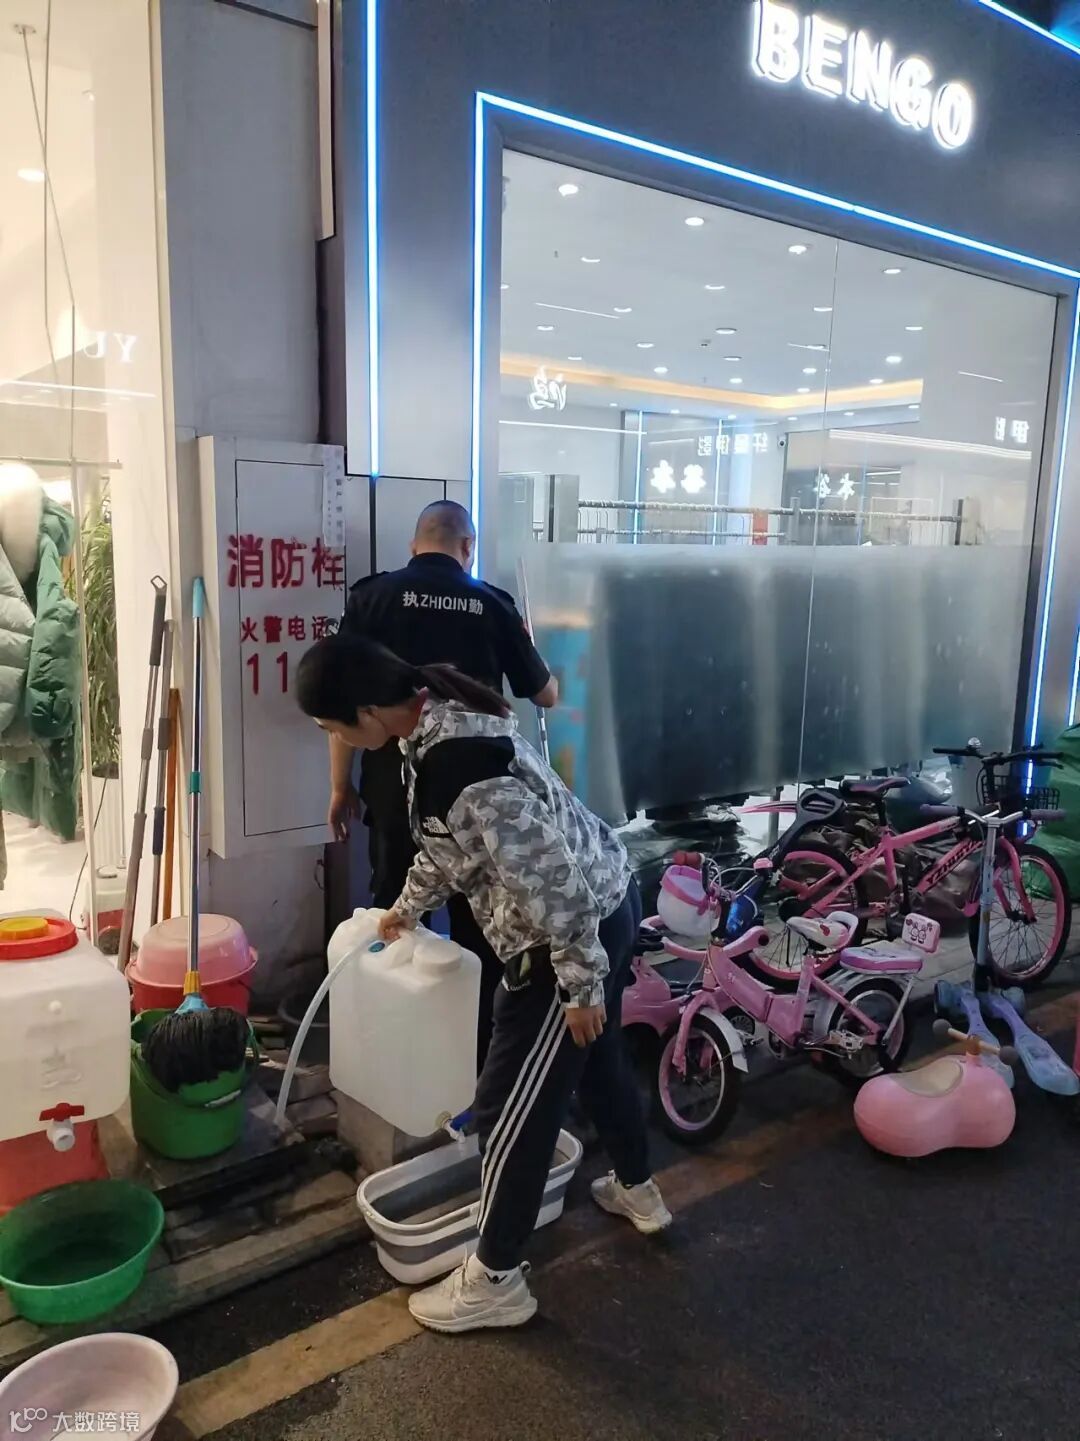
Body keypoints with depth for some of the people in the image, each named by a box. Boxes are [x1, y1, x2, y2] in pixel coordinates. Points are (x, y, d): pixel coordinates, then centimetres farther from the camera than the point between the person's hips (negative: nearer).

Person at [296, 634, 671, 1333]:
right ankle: (639, 1191, 52)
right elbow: (448, 839, 16)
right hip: (608, 903, 10)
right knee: (598, 1057, 28)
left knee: (513, 1107, 5)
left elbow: (551, 879, -29)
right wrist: (409, 906, 30)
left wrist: (580, 984, -18)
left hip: (577, 928, -10)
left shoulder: (461, 767, -33)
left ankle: (496, 1282, 25)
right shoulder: (441, 712, -1)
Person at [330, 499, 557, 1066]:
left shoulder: (373, 596, -1)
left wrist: (341, 787, 4)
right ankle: (474, 1047, 24)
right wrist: (552, 679, 35)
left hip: (396, 783, 0)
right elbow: (544, 695, 12)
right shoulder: (492, 604, 3)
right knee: (476, 917, 13)